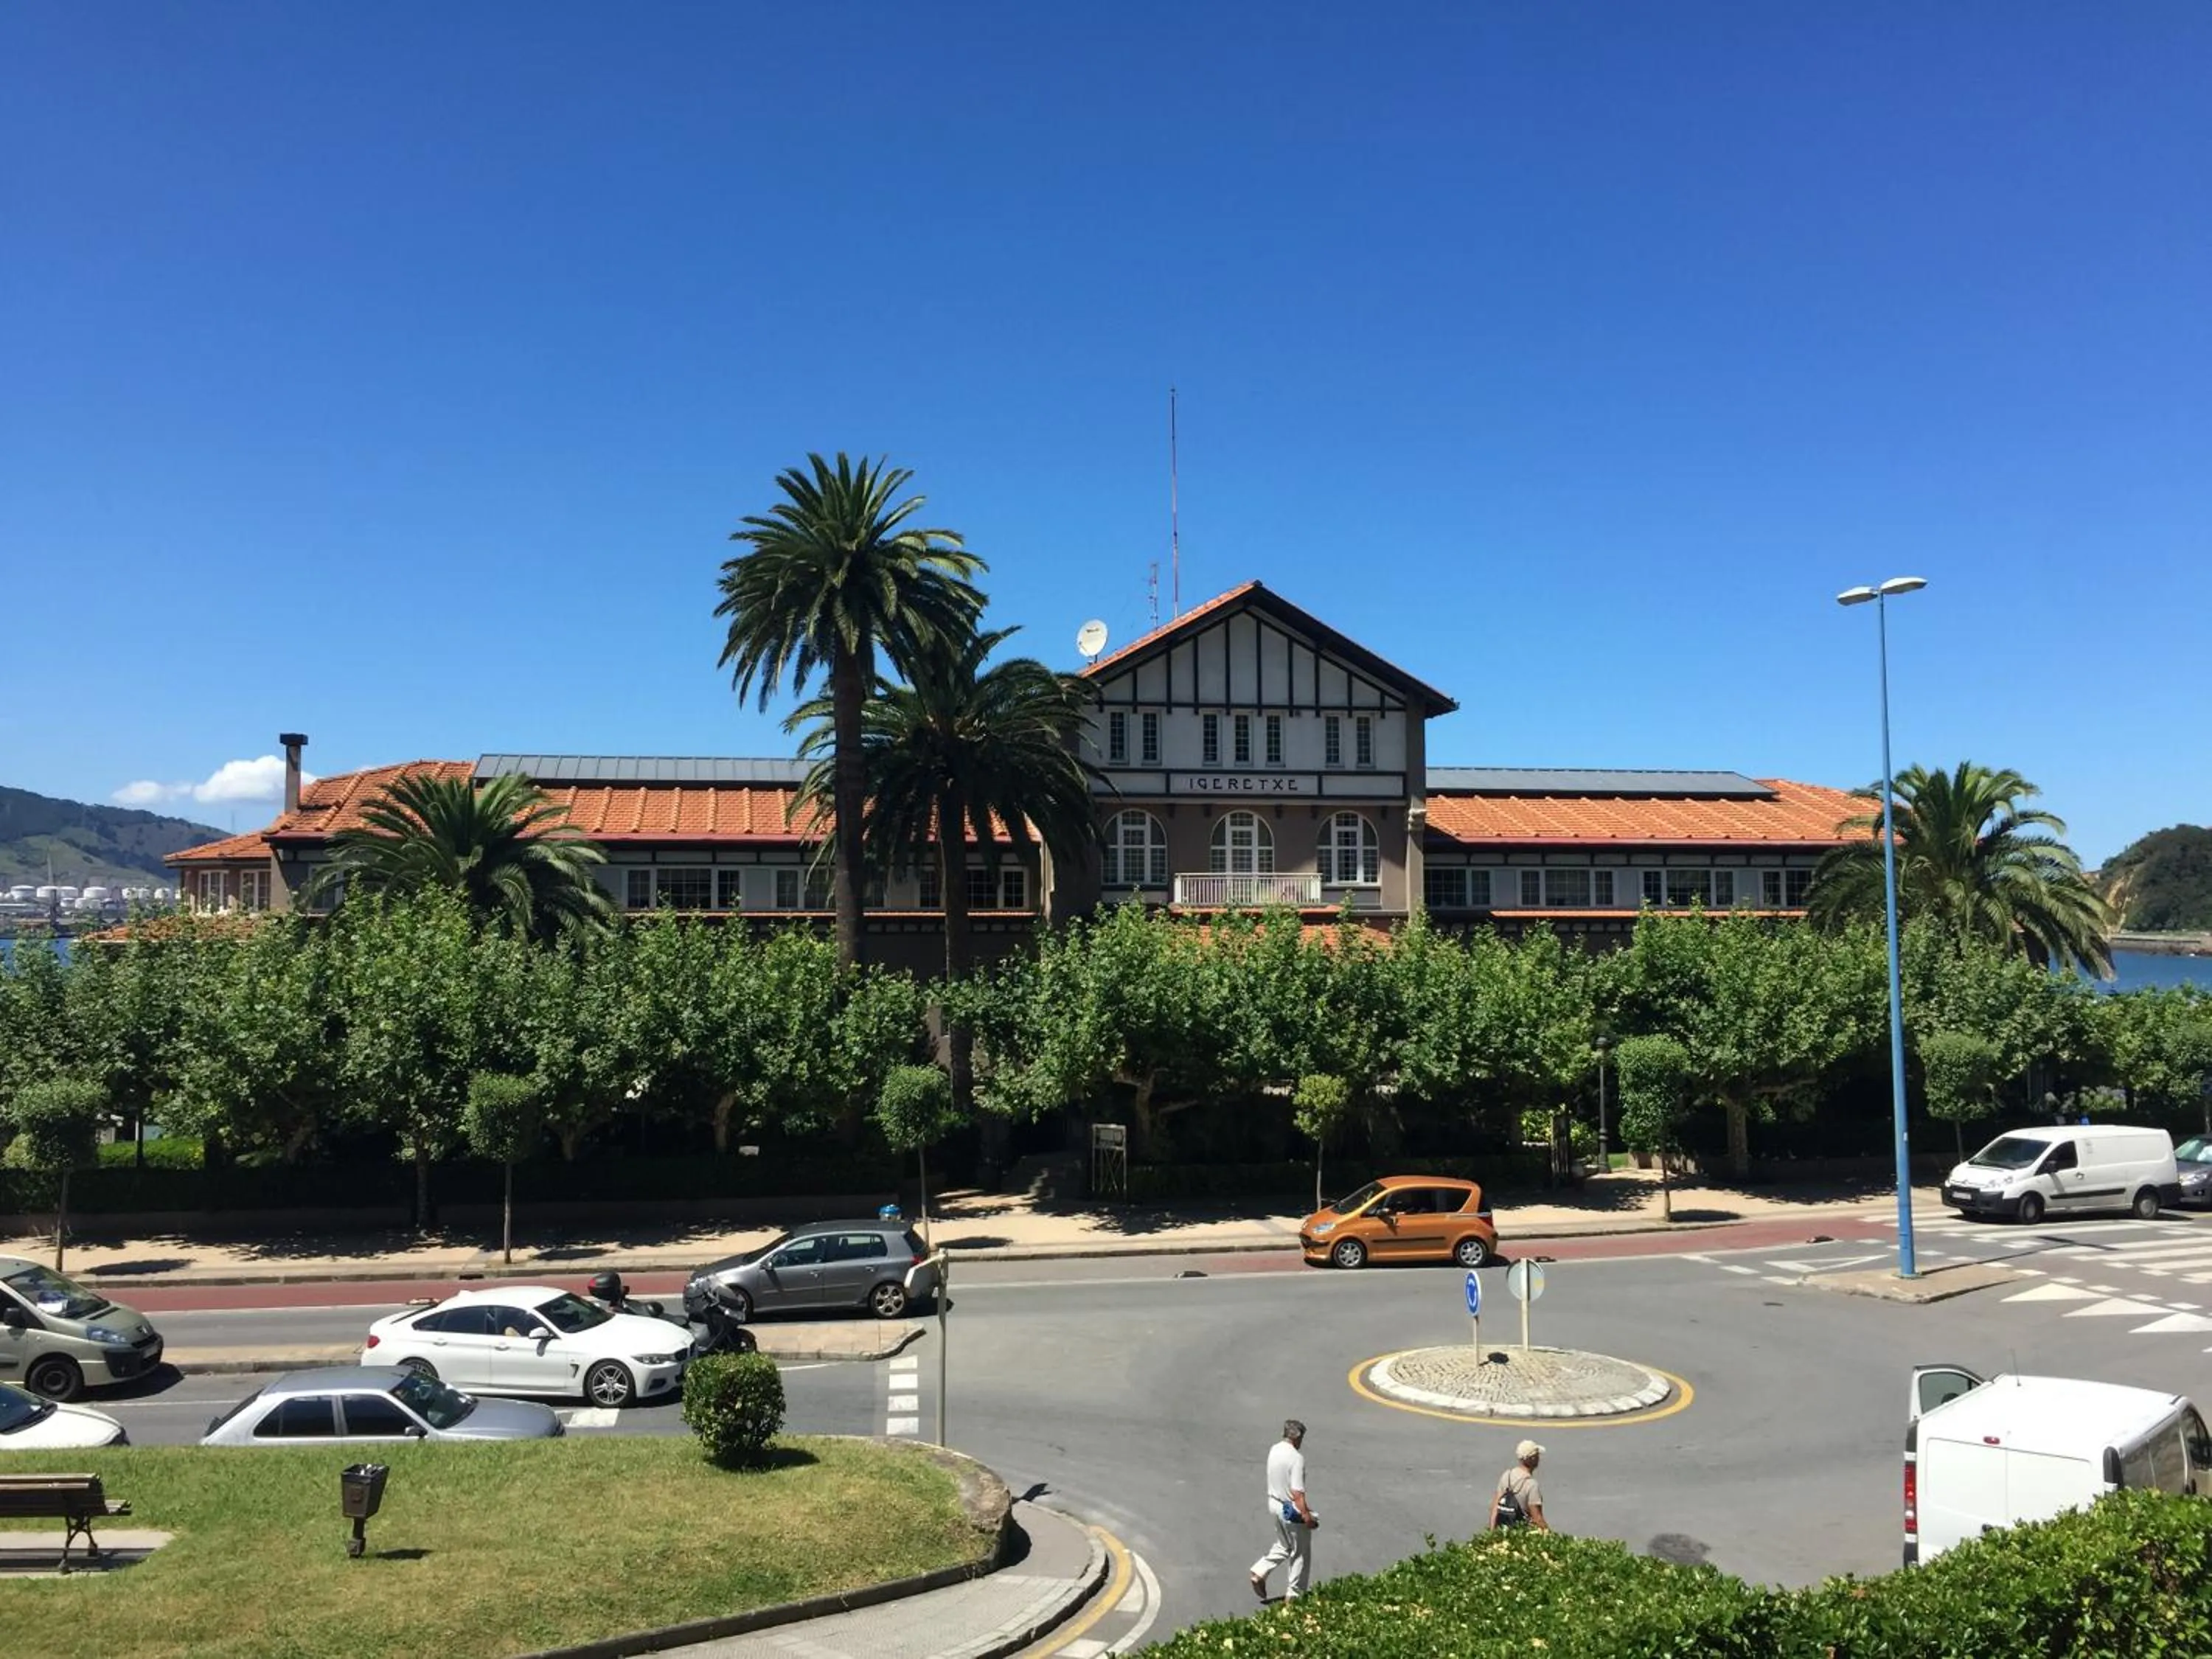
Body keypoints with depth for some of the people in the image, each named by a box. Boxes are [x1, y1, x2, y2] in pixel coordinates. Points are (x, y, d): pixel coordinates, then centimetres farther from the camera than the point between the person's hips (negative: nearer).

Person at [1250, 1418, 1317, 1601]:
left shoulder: (1274, 1450, 1)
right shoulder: (1296, 1458, -24)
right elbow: (1297, 1492, -27)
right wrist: (1306, 1515, -23)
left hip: (1274, 1503, 8)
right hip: (1292, 1510, -8)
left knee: (1283, 1546, 25)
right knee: (1300, 1553, 9)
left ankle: (1259, 1572, 15)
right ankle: (1293, 1595, 17)